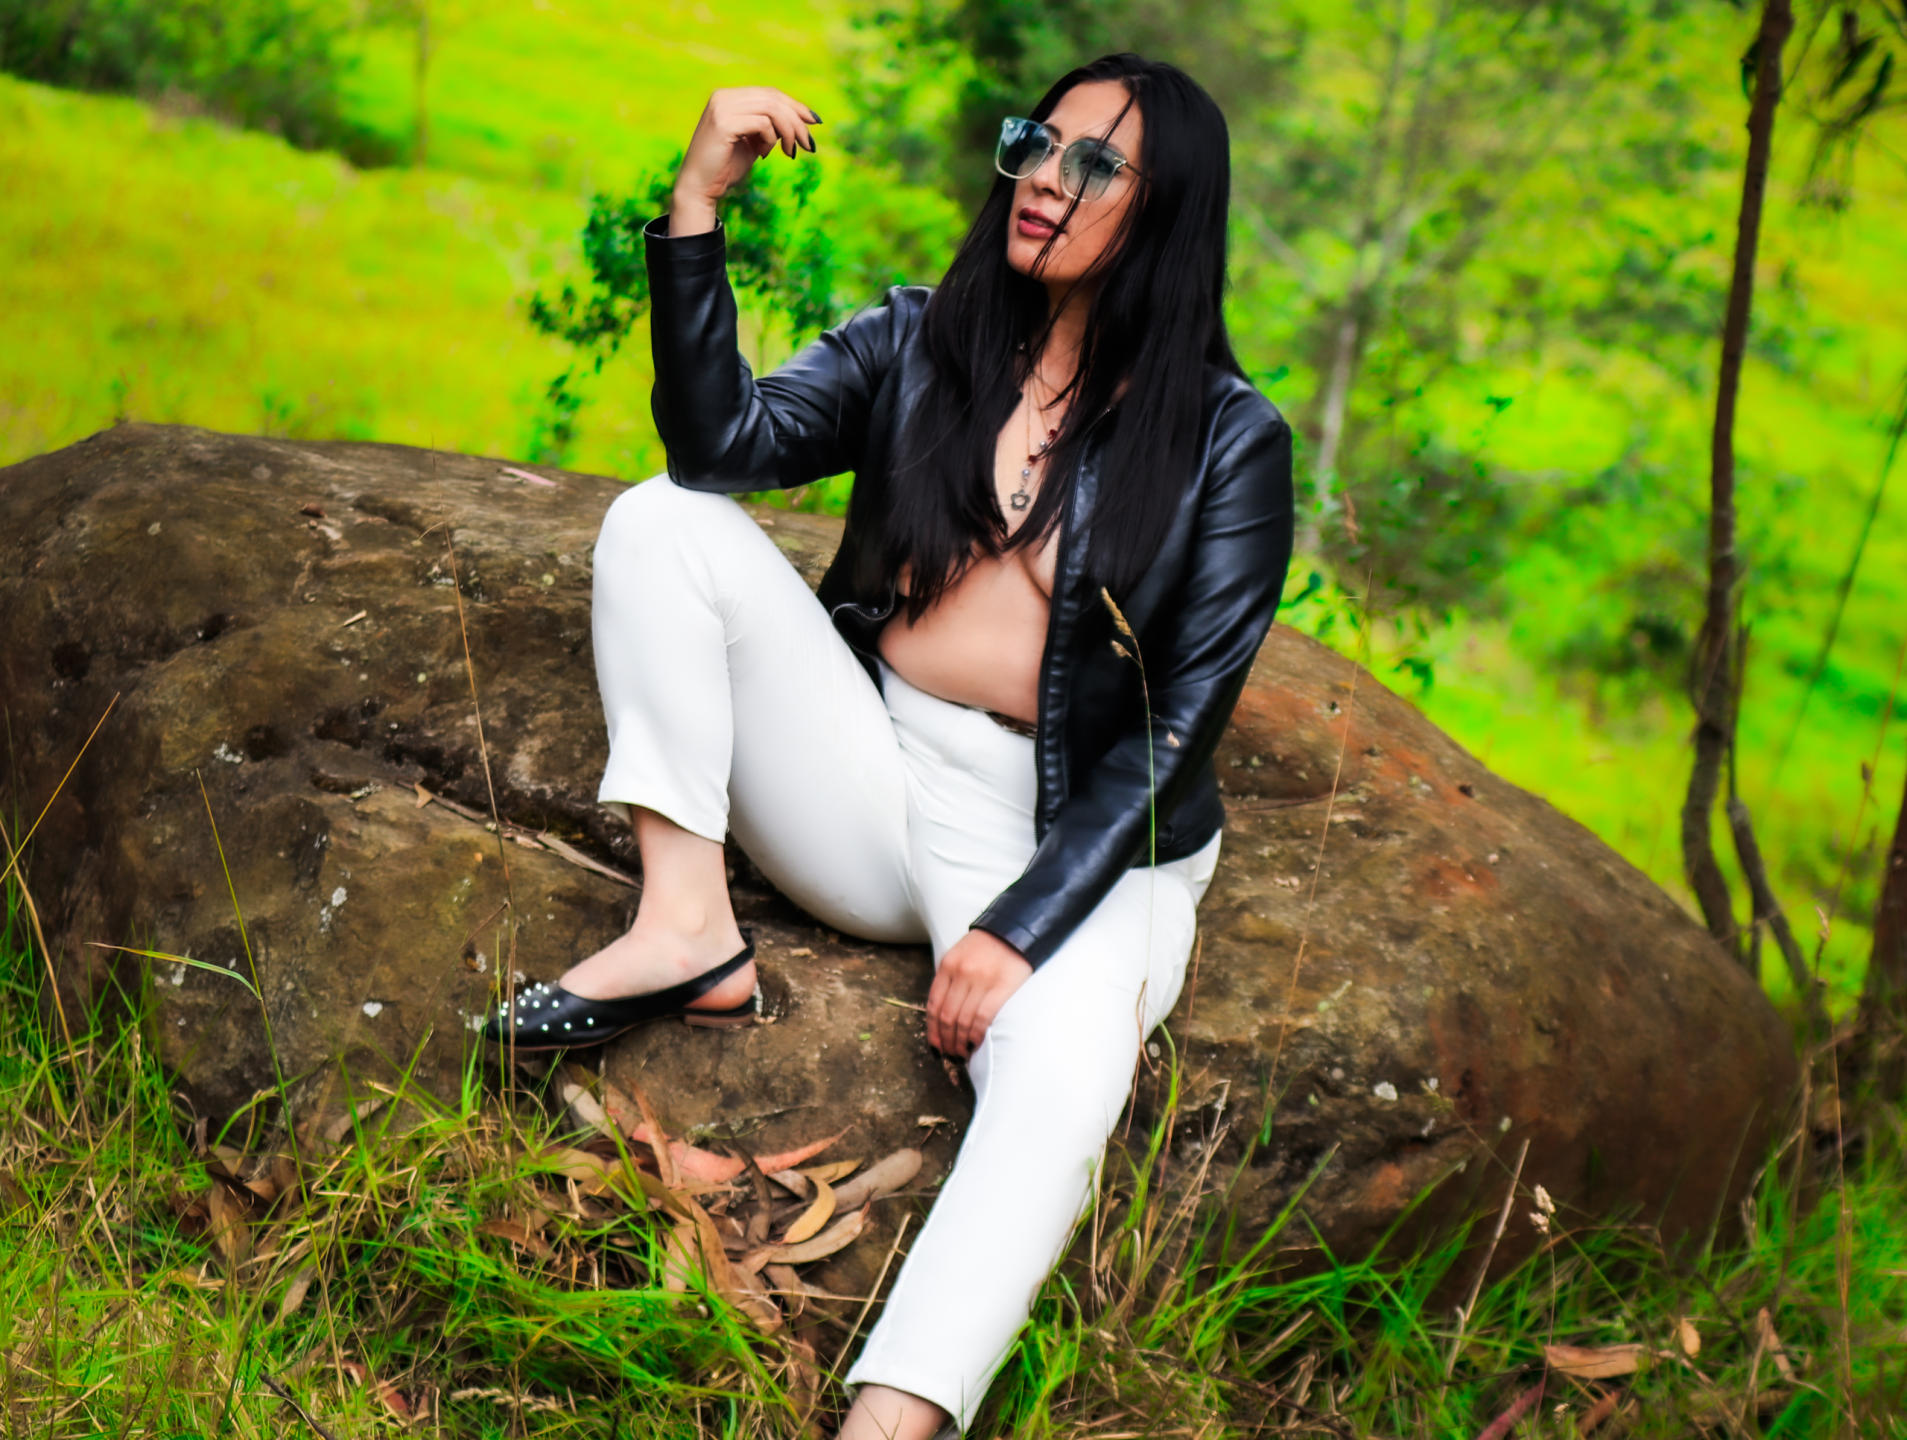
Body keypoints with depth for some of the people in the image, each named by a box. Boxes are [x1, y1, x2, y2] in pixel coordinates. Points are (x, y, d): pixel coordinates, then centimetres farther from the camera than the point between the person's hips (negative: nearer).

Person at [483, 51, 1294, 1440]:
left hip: (1077, 843, -4)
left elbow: (1181, 723, -8)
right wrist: (698, 206, -19)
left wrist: (1024, 923, -18)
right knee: (662, 523, -10)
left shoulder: (1229, 440, -3)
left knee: (1059, 1084, -36)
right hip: (871, 790, 4)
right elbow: (723, 441, -8)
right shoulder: (920, 344, 8)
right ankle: (688, 927, -18)